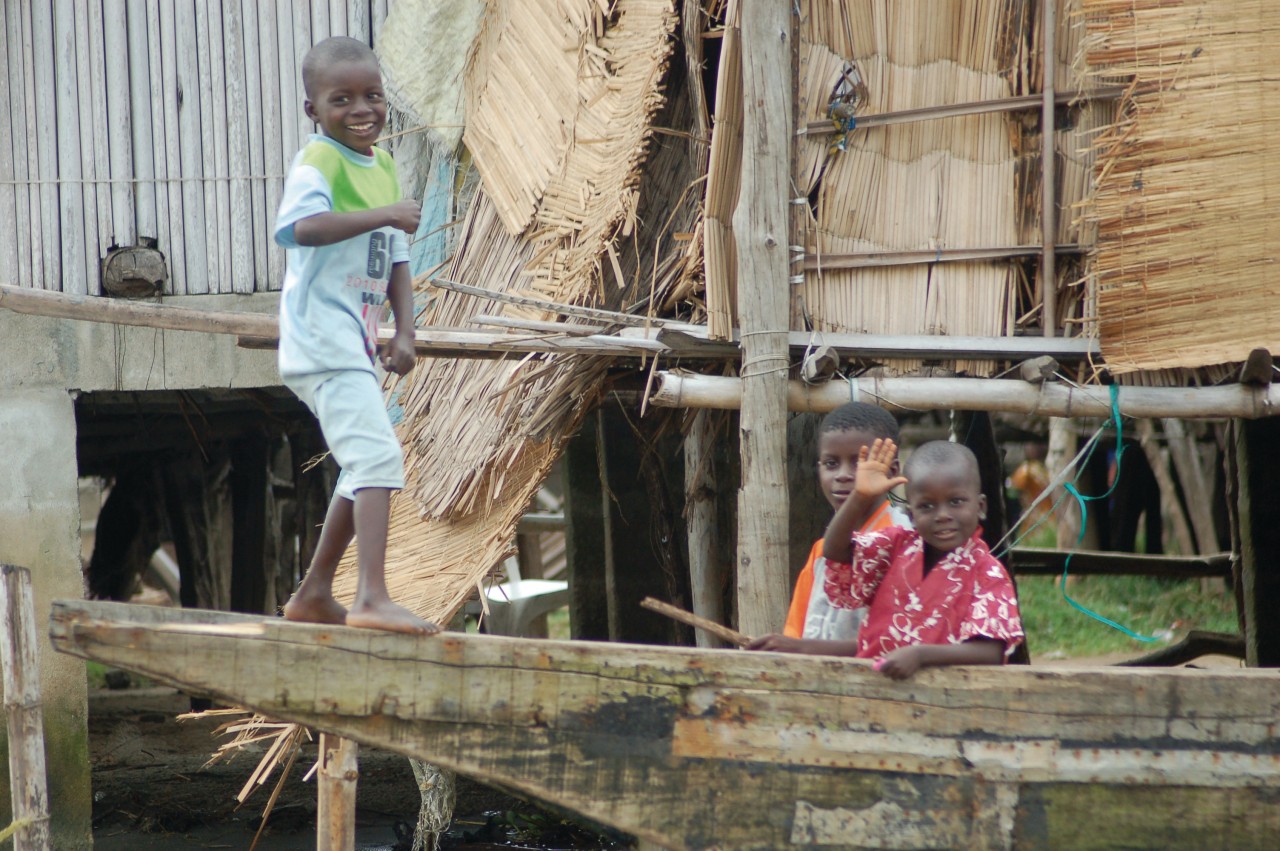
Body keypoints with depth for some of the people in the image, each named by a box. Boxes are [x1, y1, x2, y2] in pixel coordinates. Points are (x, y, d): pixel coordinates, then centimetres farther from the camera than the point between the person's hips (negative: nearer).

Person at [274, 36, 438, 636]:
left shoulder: (383, 167, 15)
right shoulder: (317, 162, -11)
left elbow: (396, 261, 17)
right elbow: (301, 226, -31)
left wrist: (404, 332, 5)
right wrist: (381, 215, -34)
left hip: (355, 346, 10)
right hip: (323, 340, -10)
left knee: (365, 466, 19)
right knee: (377, 455, -21)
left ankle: (314, 595, 30)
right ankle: (372, 597, -28)